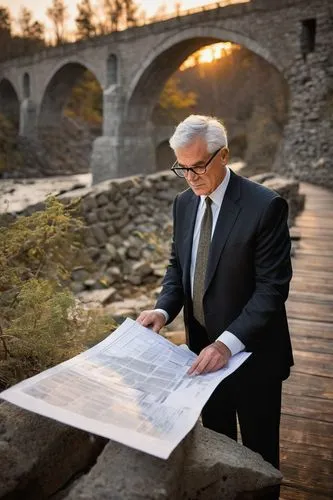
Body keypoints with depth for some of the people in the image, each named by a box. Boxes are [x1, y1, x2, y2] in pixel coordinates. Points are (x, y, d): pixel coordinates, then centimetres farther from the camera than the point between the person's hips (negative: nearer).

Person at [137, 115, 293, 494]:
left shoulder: (266, 206, -20)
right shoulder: (184, 203, 1)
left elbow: (272, 287, -21)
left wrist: (229, 342, -31)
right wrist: (163, 309, -11)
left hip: (251, 352, -5)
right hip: (203, 346, 5)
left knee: (258, 450, 15)